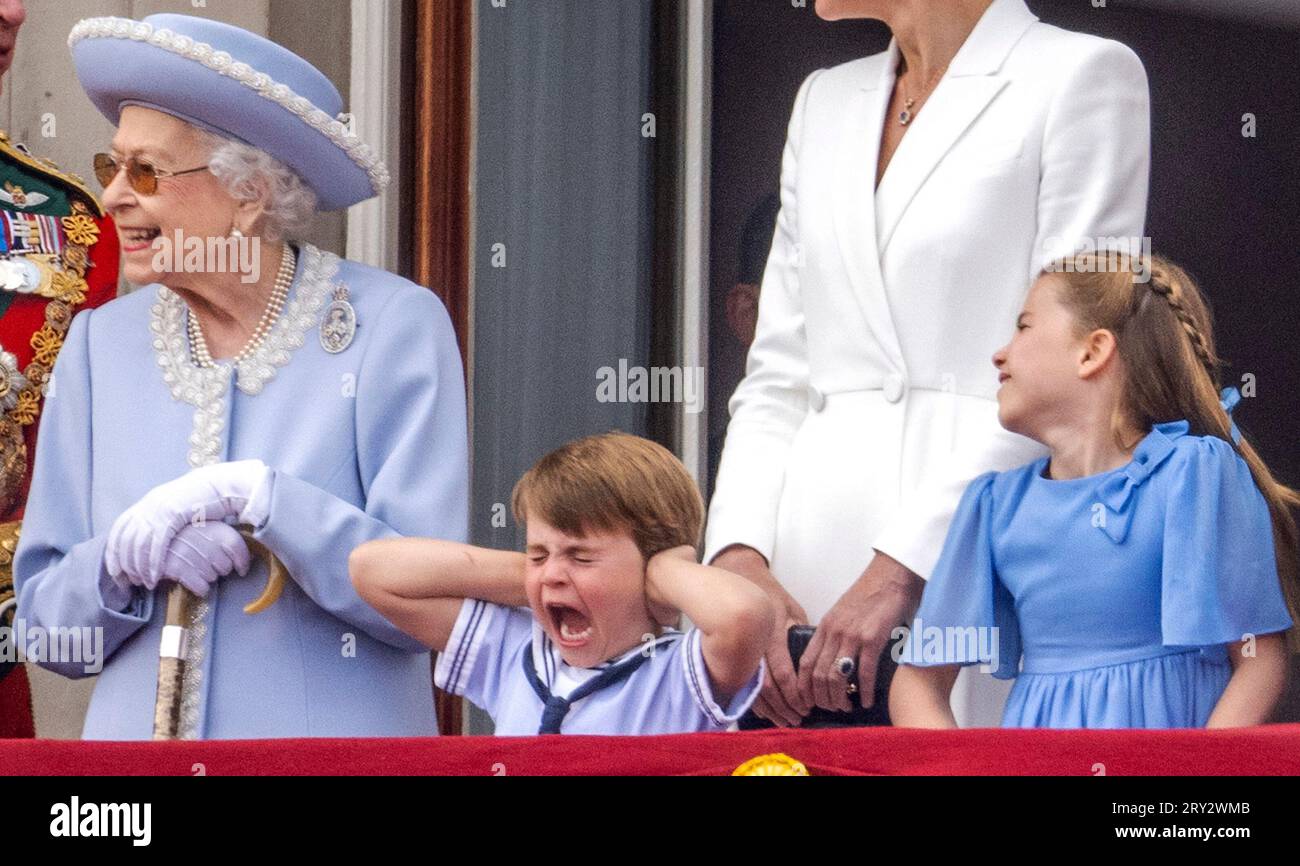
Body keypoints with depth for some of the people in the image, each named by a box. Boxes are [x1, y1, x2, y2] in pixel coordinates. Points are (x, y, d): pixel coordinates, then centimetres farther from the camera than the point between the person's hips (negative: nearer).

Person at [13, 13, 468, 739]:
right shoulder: (102, 345, 4)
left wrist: (256, 496, -20)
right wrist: (124, 565, -14)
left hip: (337, 750, -3)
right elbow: (47, 625, 5)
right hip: (134, 742, 3)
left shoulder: (394, 328, -7)